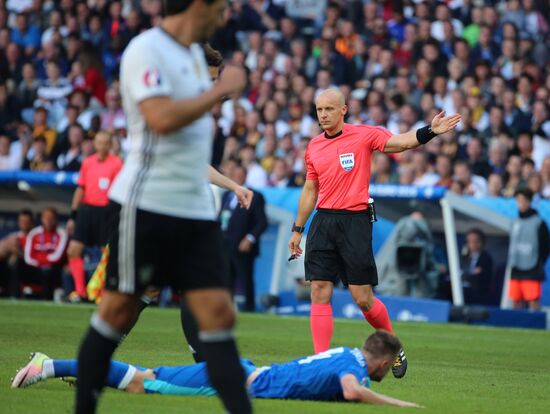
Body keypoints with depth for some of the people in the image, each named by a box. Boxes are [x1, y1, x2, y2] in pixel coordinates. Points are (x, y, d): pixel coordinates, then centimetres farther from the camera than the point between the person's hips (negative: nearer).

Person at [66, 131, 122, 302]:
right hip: (87, 209, 4)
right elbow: (81, 189, 16)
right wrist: (73, 215, 14)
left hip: (106, 211, -4)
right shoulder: (87, 162, 10)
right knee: (74, 250, -3)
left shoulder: (117, 163, -4)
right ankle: (80, 291, 5)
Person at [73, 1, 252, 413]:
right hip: (145, 205, -7)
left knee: (219, 314, -3)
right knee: (119, 311, 2)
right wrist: (220, 89, -17)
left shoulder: (194, 52, 16)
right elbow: (162, 118, -26)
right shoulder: (146, 50, -11)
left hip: (197, 209, 7)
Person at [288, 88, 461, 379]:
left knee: (363, 298, -4)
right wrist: (298, 229, 21)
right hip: (323, 222, 4)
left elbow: (399, 142, -14)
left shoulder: (363, 135, -2)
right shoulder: (314, 147, 12)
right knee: (319, 292, -4)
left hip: (354, 221, -4)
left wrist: (429, 131, -30)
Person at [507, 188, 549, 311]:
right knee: (516, 302, 5)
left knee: (533, 301, -10)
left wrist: (539, 266, -7)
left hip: (532, 272, -6)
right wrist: (511, 263, 9)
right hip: (516, 272, 6)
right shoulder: (516, 223, 15)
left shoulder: (539, 223, -3)